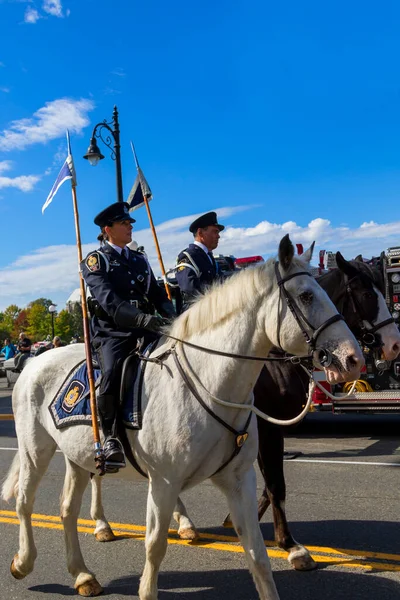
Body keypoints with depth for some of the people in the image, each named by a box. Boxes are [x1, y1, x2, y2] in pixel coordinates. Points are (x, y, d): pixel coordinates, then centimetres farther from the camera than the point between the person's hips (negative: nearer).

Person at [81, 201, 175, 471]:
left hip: (145, 330, 6)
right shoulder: (96, 260, 3)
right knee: (112, 375, -31)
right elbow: (109, 300, -14)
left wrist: (172, 316, -5)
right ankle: (111, 438, -12)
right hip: (112, 332, -6)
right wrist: (141, 317, -29)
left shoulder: (140, 260, 22)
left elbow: (158, 295, 17)